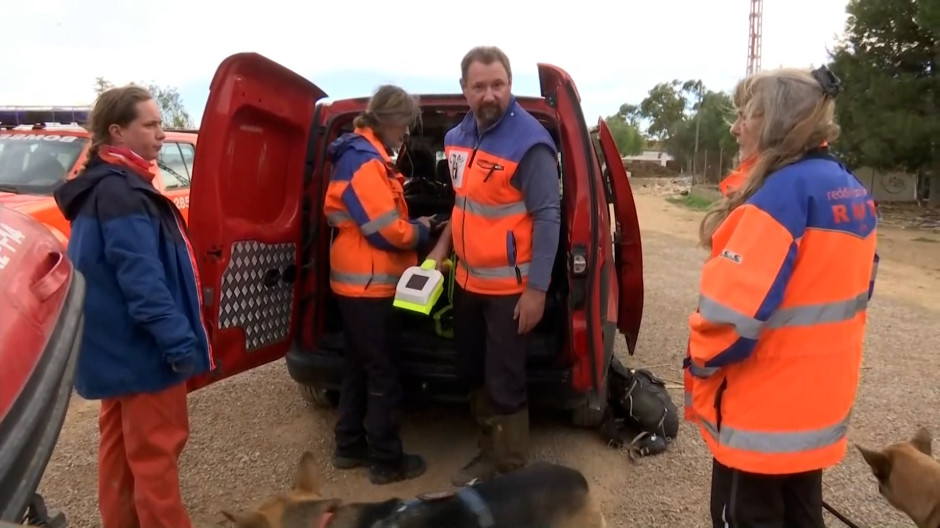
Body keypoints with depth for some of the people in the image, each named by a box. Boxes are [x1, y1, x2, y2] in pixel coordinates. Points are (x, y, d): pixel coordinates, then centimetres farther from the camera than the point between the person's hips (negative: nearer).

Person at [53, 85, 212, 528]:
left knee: (121, 444, 19)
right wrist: (179, 339, -27)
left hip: (118, 344, 11)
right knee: (156, 449, 0)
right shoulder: (121, 192, -20)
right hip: (141, 346, -10)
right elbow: (142, 279, -27)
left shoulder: (106, 185, 13)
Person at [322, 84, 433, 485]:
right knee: (383, 373, 1)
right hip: (370, 285, -10)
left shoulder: (359, 155, 15)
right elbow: (388, 231, -22)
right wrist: (422, 230, -4)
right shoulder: (365, 163, -20)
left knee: (360, 367, 18)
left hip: (358, 282, 10)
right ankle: (386, 460, 13)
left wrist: (410, 228, 4)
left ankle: (349, 446, 30)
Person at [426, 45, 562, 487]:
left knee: (505, 382, 3)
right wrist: (443, 246, 10)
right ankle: (489, 451, 39)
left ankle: (508, 469, 22)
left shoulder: (530, 143, -19)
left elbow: (548, 218, -20)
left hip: (509, 285, -8)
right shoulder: (458, 136, 5)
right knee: (473, 372, 20)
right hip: (467, 278, 8)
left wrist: (537, 289, -22)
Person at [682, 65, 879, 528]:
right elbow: (853, 289, 15)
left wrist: (701, 364, -11)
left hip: (763, 406, -9)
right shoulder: (853, 193, 6)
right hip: (821, 398, 9)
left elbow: (736, 305, -27)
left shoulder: (783, 189, -22)